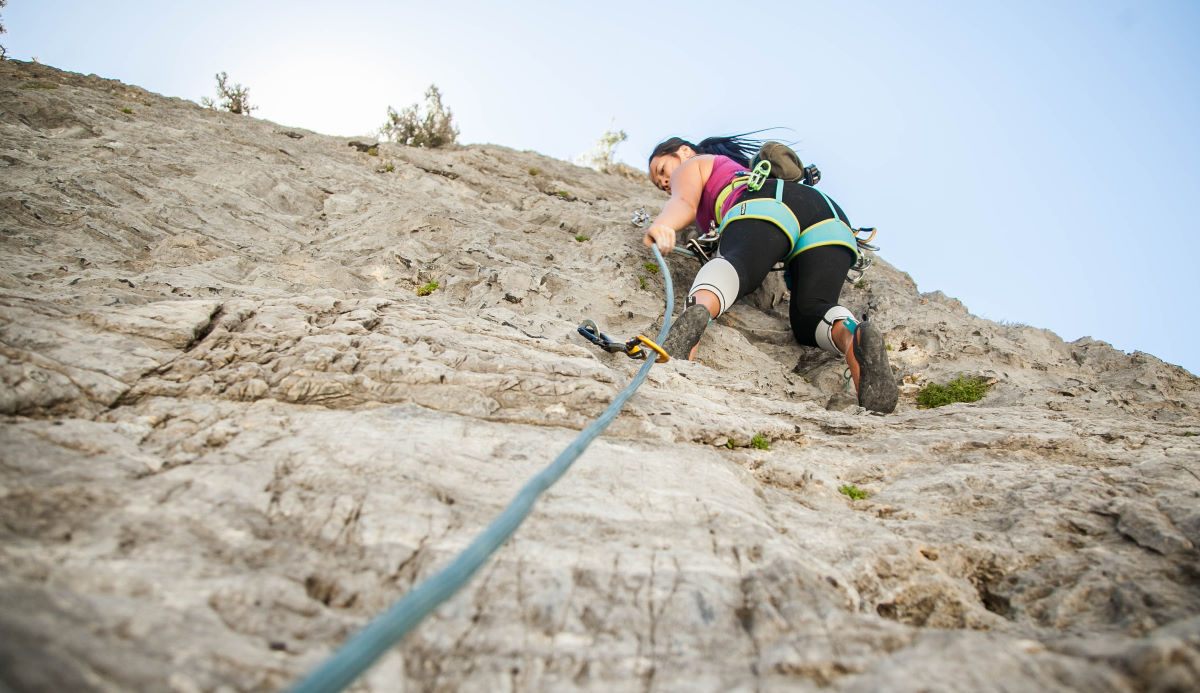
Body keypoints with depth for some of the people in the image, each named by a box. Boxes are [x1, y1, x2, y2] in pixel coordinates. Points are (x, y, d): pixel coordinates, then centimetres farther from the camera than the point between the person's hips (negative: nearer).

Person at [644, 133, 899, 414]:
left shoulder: (690, 166, 30)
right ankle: (854, 335, -39)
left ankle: (698, 311, -65)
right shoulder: (750, 171, 48)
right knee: (810, 315, -5)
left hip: (765, 208, -5)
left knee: (735, 262, -31)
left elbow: (683, 203, 5)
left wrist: (662, 225, -14)